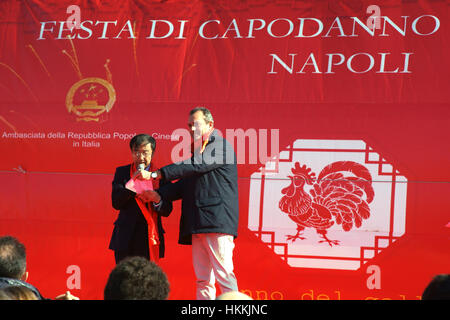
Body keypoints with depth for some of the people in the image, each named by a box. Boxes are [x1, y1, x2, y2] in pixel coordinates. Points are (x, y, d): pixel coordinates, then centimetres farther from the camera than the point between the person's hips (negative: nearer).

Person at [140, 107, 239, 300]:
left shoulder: (220, 146, -3)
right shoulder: (197, 150, 23)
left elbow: (195, 166, -16)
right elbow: (185, 184, 18)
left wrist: (157, 174, -18)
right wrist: (159, 195, 1)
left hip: (218, 221, -8)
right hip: (198, 225, 8)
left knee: (224, 275, -11)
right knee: (203, 280, 6)